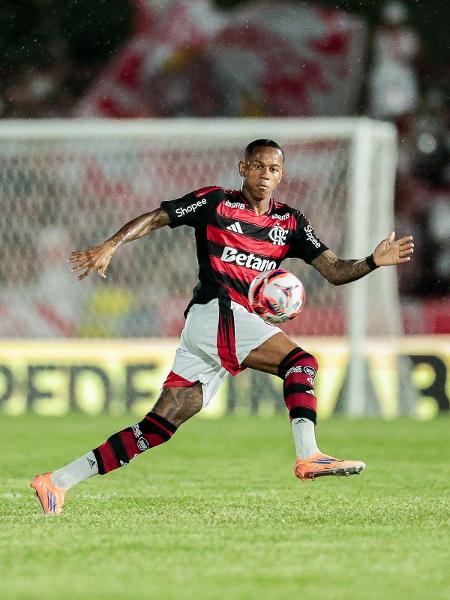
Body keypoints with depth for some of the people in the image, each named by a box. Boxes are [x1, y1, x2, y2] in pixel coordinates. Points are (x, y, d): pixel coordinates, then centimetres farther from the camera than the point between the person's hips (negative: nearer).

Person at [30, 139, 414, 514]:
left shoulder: (290, 223, 17)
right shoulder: (216, 202, 4)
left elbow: (334, 271, 11)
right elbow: (155, 218, 2)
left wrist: (374, 261, -6)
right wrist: (110, 246, -12)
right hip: (216, 311, -6)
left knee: (158, 429, 0)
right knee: (301, 362, -22)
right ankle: (308, 456, -36)